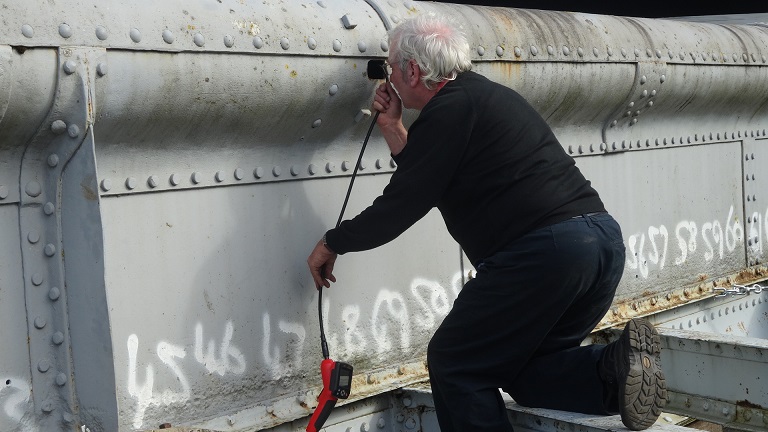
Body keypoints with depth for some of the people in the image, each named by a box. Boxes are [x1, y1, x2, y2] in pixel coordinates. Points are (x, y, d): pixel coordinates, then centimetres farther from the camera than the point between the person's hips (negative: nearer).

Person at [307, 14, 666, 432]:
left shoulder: (449, 109, -5)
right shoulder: (485, 95, 25)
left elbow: (403, 205, -4)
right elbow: (425, 184, 29)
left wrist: (333, 242, 10)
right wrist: (393, 130, 28)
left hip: (543, 249, -10)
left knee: (454, 365, 5)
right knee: (521, 369, 20)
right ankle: (615, 367, -3)